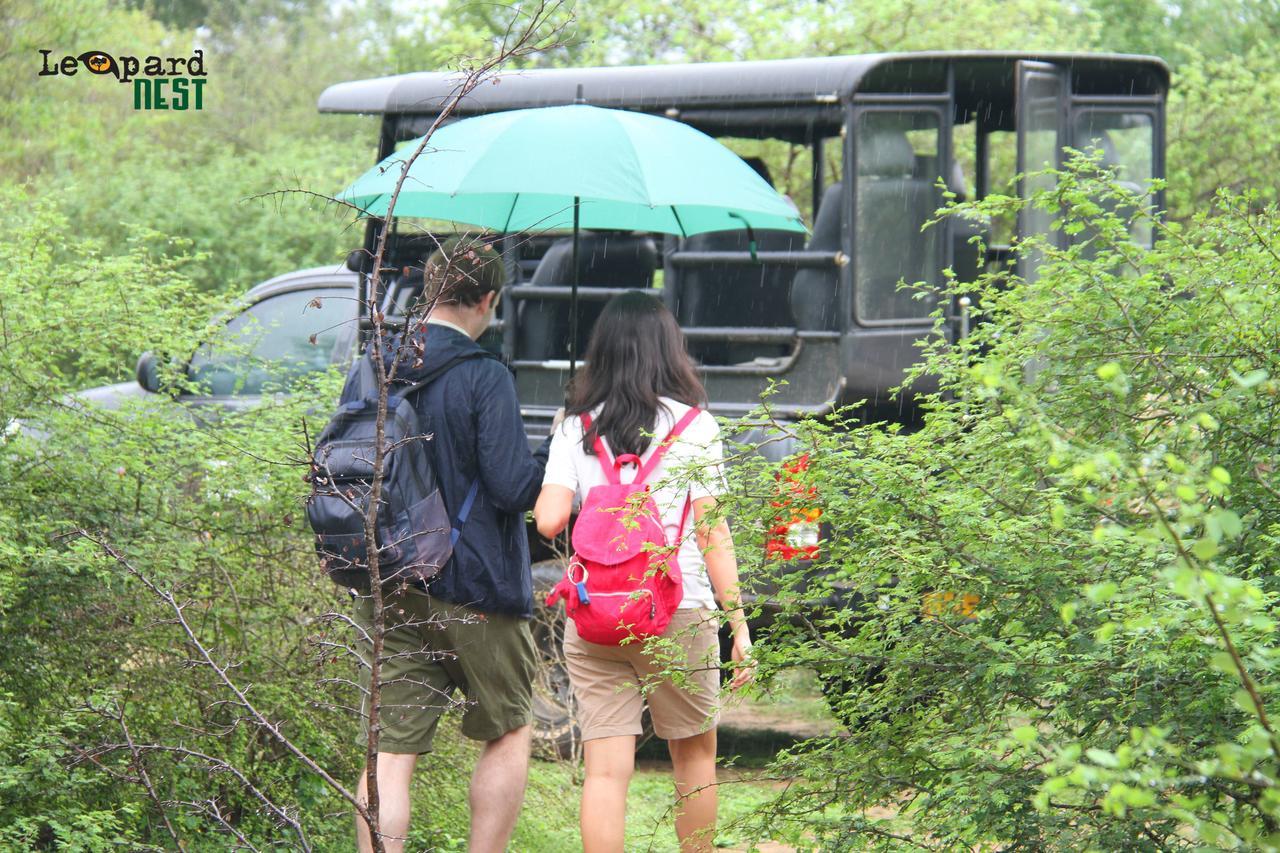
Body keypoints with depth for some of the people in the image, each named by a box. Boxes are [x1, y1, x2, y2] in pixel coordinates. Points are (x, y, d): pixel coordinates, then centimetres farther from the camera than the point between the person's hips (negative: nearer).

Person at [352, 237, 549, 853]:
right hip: (473, 592, -4)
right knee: (508, 734, 15)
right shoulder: (483, 377, -14)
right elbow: (512, 487, -17)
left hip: (387, 593, 4)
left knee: (389, 754, 2)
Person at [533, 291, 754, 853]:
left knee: (605, 769, 1)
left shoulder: (575, 428, 4)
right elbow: (712, 534, -4)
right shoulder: (693, 425, -1)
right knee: (694, 757, 16)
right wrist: (740, 624, -1)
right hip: (679, 615, -1)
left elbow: (548, 521, -3)